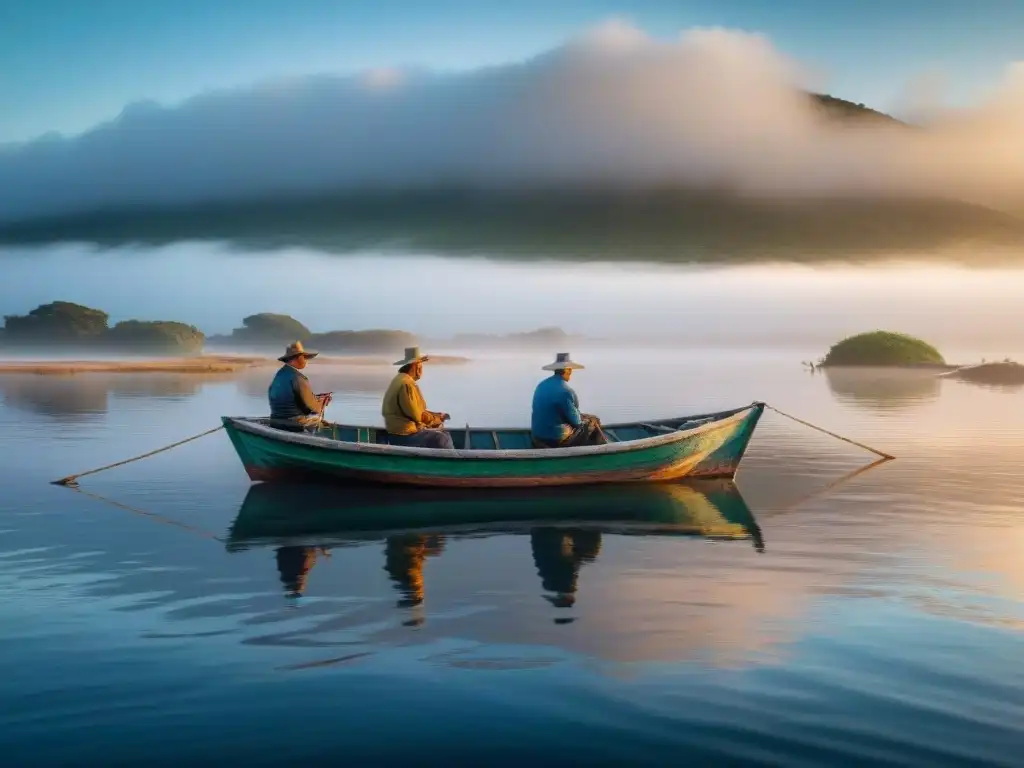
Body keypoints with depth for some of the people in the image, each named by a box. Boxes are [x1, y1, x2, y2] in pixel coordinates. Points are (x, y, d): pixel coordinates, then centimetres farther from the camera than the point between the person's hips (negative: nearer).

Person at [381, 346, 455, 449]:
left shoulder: (401, 380, 14)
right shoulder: (406, 384, -19)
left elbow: (416, 410, 17)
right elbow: (416, 415, -21)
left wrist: (436, 415, 6)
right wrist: (436, 419, -5)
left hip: (405, 429, 11)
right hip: (404, 435, -11)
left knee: (444, 434, 14)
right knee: (442, 440, -15)